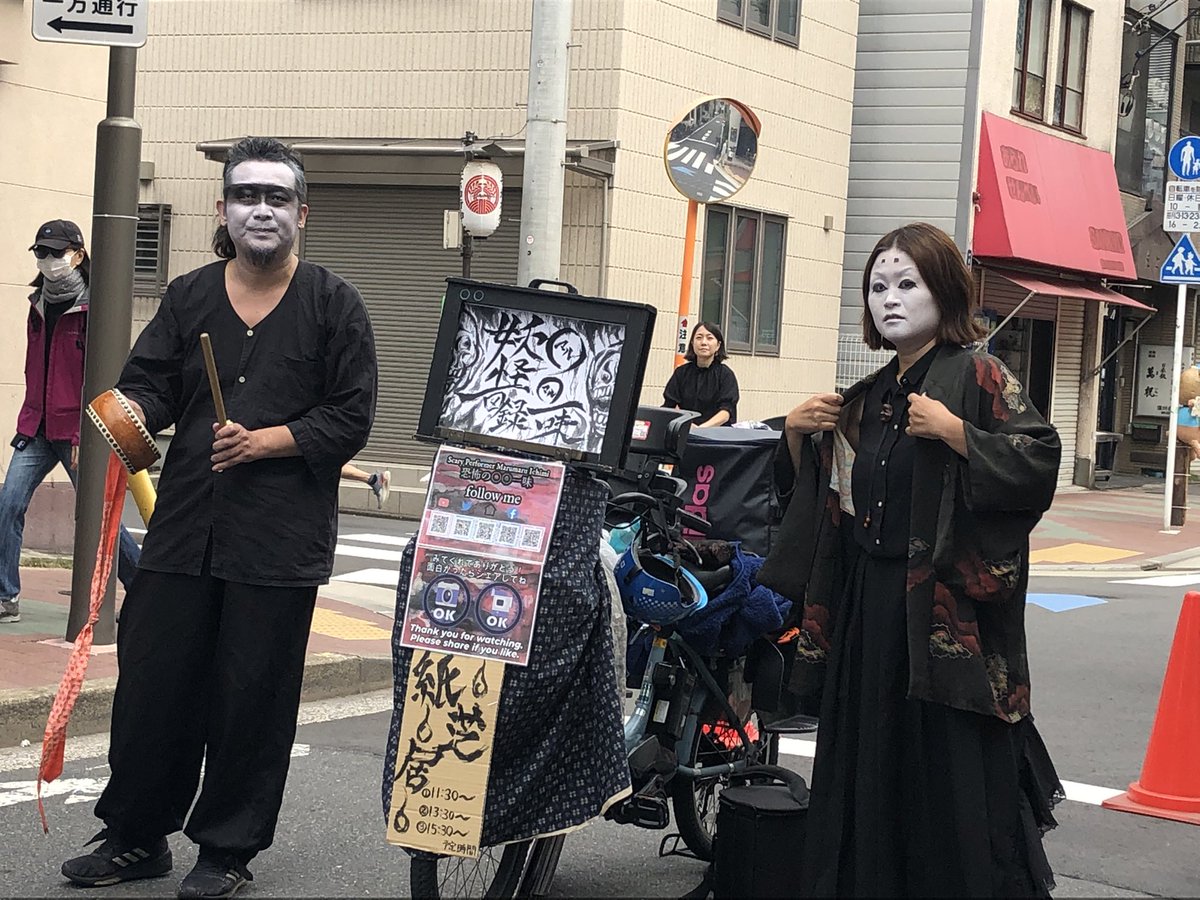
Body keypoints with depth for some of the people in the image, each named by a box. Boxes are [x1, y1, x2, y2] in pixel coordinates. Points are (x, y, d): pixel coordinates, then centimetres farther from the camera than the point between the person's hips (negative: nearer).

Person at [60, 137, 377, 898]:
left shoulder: (334, 305, 2)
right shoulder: (189, 298, 13)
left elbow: (351, 418, -2)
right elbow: (150, 381, 8)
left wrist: (264, 442, -13)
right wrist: (133, 410, -16)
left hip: (280, 537, -3)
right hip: (185, 526, 3)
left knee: (253, 696, 1)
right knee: (152, 681, 5)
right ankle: (136, 836, 20)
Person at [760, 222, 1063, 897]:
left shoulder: (978, 376, -3)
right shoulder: (867, 395, 16)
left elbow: (1041, 460, -15)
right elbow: (815, 491, 24)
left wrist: (952, 432, -20)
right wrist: (798, 433, 7)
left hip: (948, 606, -7)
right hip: (865, 605, 7)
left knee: (951, 777, -6)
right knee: (869, 774, 9)